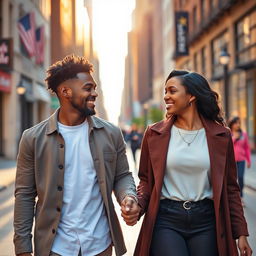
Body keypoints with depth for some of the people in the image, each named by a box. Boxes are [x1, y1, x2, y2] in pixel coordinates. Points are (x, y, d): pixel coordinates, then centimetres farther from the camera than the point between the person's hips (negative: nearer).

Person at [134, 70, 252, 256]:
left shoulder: (220, 135, 2)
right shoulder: (155, 134, 1)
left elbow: (230, 187, 6)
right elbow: (146, 180, 8)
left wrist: (241, 233, 3)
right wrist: (138, 204, -13)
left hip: (206, 221, 1)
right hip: (166, 221, -1)